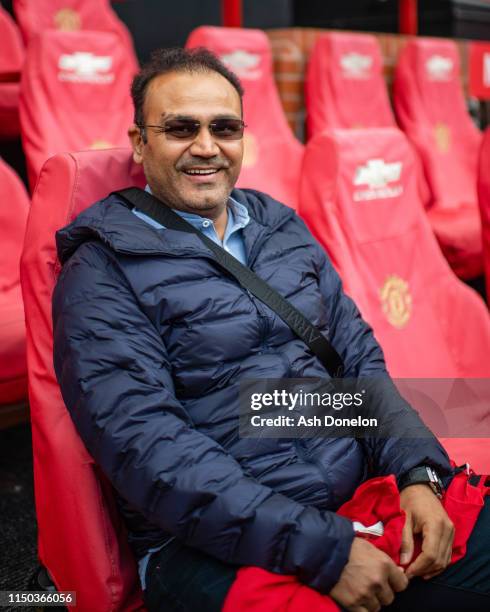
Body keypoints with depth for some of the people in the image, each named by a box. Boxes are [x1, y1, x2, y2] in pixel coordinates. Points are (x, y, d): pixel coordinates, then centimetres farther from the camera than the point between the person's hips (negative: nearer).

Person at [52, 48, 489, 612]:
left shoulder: (284, 228, 15)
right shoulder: (100, 273, -5)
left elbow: (359, 356, 14)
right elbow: (147, 447, -15)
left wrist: (418, 474, -4)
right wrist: (320, 548, -20)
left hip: (363, 495, 6)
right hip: (218, 548, -6)